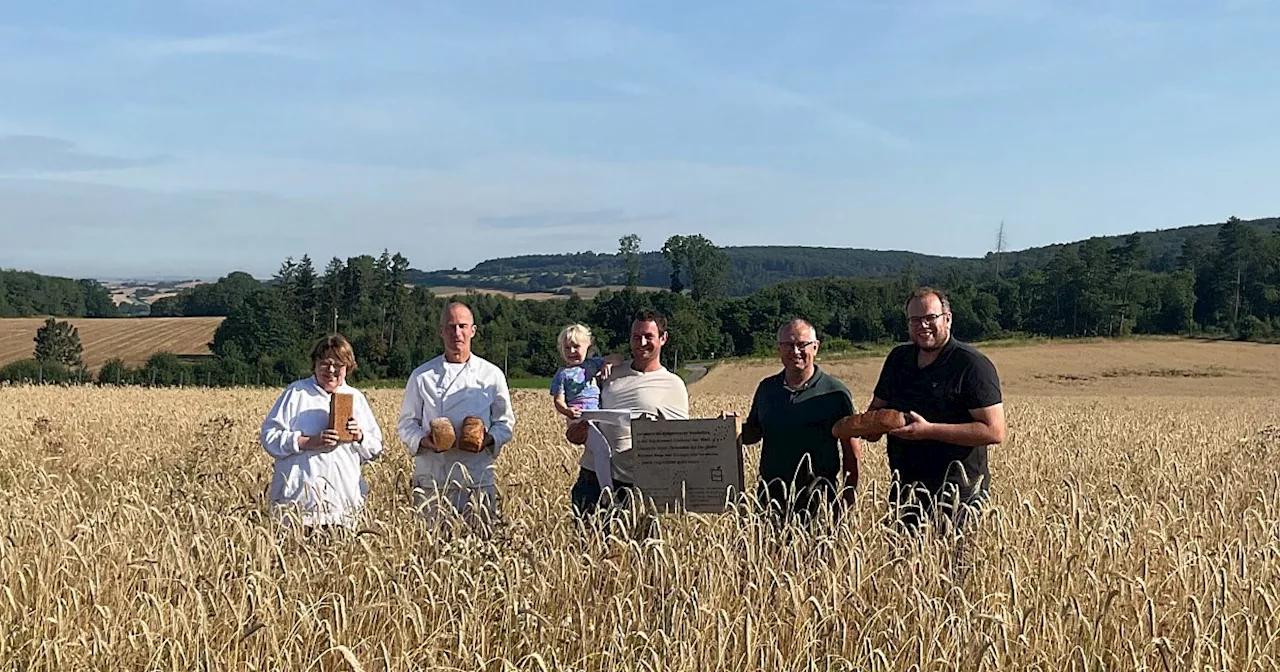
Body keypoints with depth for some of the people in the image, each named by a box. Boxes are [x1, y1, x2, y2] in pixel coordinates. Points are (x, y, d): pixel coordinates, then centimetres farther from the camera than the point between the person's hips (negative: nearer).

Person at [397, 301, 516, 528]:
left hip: (478, 478, 0)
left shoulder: (492, 375, 6)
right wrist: (423, 440, -11)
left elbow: (506, 423, 11)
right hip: (431, 481, 0)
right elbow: (406, 423, 9)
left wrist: (489, 439, -10)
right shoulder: (422, 376, 6)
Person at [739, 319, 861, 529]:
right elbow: (753, 432, 18)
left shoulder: (835, 393, -2)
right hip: (770, 496, 3)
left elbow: (852, 452, 1)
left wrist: (848, 496, -3)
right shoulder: (767, 388, 10)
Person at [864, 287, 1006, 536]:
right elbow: (877, 408, 23)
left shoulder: (973, 365, -8)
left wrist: (929, 430, -19)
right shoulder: (898, 358, 12)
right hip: (906, 491, 6)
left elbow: (995, 431, -14)